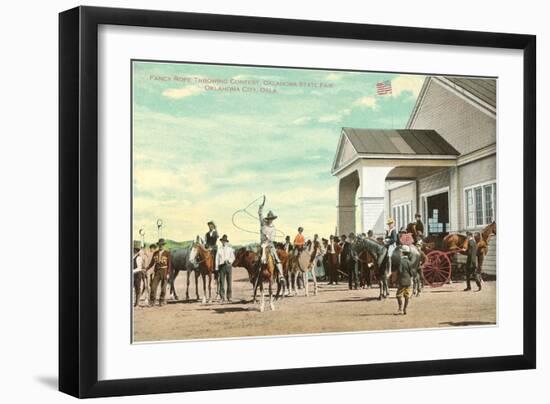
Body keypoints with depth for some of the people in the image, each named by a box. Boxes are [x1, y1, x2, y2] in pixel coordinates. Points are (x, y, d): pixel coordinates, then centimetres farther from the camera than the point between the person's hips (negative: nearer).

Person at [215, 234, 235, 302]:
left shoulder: (230, 249, 6)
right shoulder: (219, 249, 7)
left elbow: (233, 257, 2)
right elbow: (217, 259, 5)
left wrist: (229, 260, -19)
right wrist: (217, 268, -1)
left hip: (228, 266, 0)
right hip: (221, 266, 0)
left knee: (229, 282, 5)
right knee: (222, 282, -3)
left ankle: (229, 297, 12)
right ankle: (222, 297, -1)